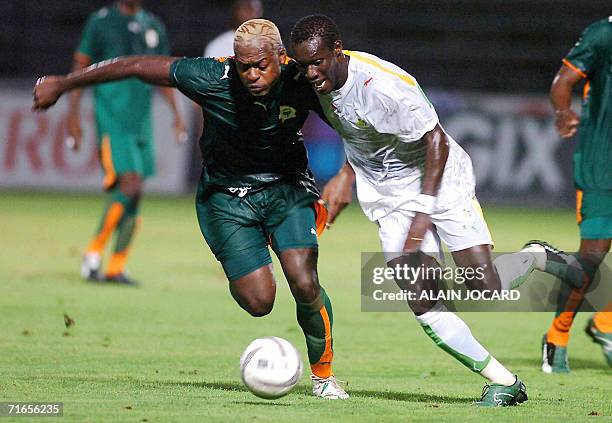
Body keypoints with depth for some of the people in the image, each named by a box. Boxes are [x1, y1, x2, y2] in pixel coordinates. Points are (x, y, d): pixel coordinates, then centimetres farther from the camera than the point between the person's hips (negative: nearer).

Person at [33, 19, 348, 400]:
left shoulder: (303, 80, -23)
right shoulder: (211, 79, -25)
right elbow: (138, 66, -15)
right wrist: (62, 84, -8)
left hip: (287, 187, 1)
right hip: (226, 194, 0)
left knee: (305, 285, -19)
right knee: (259, 303, -12)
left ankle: (323, 373, 7)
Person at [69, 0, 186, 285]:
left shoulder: (153, 26, 13)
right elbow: (80, 67, 0)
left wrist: (176, 113, 12)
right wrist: (73, 116, -5)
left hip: (142, 122, 6)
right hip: (112, 120, -6)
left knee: (134, 197, 2)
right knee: (129, 184, -18)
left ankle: (116, 267, 8)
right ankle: (93, 254, -7)